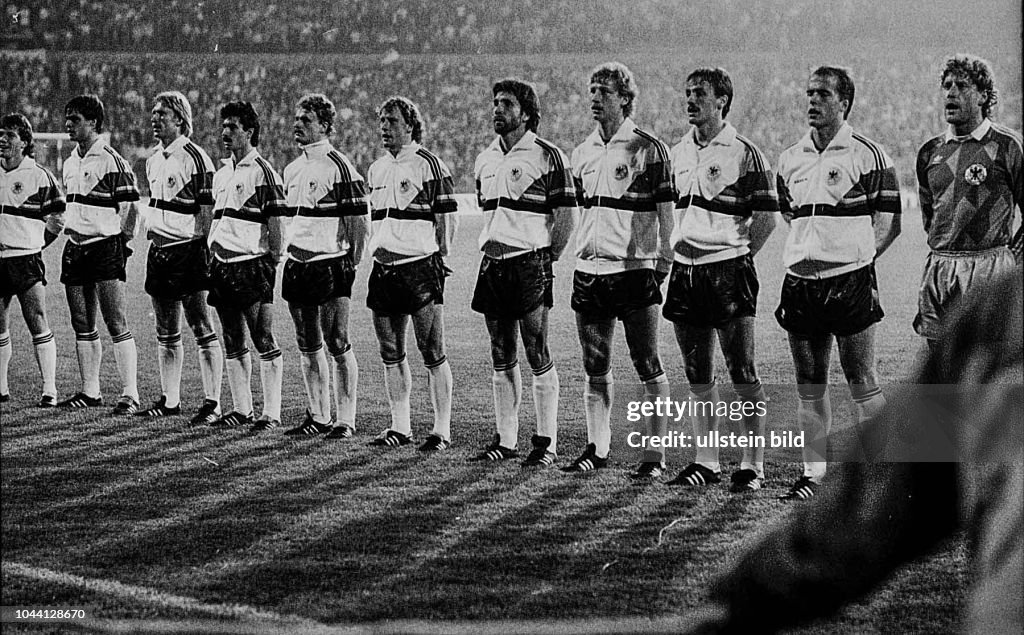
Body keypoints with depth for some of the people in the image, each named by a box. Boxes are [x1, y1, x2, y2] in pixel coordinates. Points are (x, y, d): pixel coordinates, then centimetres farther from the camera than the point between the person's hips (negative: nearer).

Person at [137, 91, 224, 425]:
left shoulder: (195, 158, -11)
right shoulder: (154, 160, 14)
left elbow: (207, 210, -13)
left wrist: (197, 245, -17)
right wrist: (152, 232, 17)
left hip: (188, 251, -8)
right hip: (159, 249, 8)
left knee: (202, 331, -5)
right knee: (166, 334, 12)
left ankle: (212, 403, -4)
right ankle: (169, 400, 20)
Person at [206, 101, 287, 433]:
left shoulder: (262, 172, -8)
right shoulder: (222, 172, 15)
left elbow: (274, 222, -10)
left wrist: (273, 258, -14)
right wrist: (212, 256, 17)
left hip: (252, 265, -8)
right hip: (223, 266, 8)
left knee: (264, 341, -4)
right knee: (233, 343, 11)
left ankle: (272, 413, -3)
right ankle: (241, 408, 18)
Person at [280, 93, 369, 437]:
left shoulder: (339, 167, -10)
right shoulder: (292, 169, 14)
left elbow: (359, 219, -11)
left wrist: (352, 263, -12)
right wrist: (291, 254, 17)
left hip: (330, 264, -8)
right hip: (297, 265, 8)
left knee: (337, 344, -5)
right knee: (308, 346, 11)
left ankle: (345, 420, -1)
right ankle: (318, 417, 19)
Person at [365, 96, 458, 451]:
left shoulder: (429, 165, -6)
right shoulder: (377, 169, 16)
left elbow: (447, 218, -6)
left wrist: (440, 258, -8)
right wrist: (377, 251, 16)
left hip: (420, 266, -7)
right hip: (383, 268, 7)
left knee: (433, 355, -5)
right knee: (391, 354, 10)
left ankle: (442, 431, -2)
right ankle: (400, 428, 18)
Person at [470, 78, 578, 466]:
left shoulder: (547, 155, -6)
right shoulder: (485, 159, 14)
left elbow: (567, 215, -6)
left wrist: (546, 256, -3)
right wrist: (493, 249, 15)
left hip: (531, 264, -6)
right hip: (493, 264, 6)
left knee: (537, 356, -4)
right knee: (502, 357, 9)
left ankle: (547, 442, 1)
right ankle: (505, 440, 15)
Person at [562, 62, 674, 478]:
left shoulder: (648, 149, -4)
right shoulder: (583, 152, 14)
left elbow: (665, 211, -5)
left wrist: (664, 262, -10)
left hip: (634, 269, -6)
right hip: (588, 269, 6)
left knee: (648, 366, -3)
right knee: (595, 369, 10)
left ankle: (656, 454, 0)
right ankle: (596, 448, 18)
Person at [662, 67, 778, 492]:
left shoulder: (742, 153, -7)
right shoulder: (679, 153, 13)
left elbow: (767, 218, -8)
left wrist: (736, 256, -5)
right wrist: (680, 248, 13)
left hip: (729, 271, -6)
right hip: (686, 272, 7)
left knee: (742, 373, -4)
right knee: (698, 375, 10)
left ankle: (753, 464, 1)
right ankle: (706, 461, 17)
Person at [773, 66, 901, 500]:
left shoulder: (868, 155, -4)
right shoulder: (790, 158, 13)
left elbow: (888, 223, -2)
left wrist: (855, 257, -6)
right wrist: (806, 252, 11)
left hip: (850, 282, -5)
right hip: (799, 282, 5)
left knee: (862, 385, -2)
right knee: (809, 387, 8)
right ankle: (813, 473, 14)